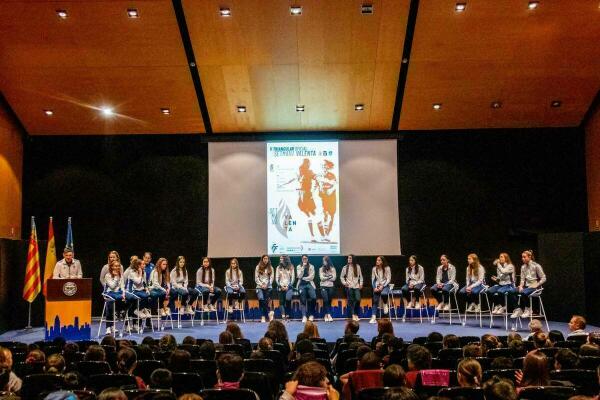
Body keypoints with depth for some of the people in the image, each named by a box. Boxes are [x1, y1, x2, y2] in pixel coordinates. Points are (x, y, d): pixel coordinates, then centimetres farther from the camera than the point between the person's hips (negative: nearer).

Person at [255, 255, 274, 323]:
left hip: (268, 287, 1)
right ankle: (269, 312, -12)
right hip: (259, 287, -1)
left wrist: (266, 285, -10)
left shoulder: (271, 268, 10)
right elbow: (256, 278, 3)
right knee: (261, 299, -22)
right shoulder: (258, 267, 7)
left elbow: (272, 278, 4)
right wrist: (261, 285, -9)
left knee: (266, 301, -7)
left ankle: (263, 316, -1)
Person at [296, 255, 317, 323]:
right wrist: (303, 267, -8)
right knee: (303, 299, -17)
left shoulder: (311, 266, 10)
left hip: (309, 284, 0)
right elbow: (299, 276, -4)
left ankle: (311, 314, -8)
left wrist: (303, 278, -3)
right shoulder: (298, 267, 10)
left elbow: (312, 277, 1)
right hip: (301, 284, 0)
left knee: (313, 297, -23)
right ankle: (304, 316, -21)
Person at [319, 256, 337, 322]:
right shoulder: (321, 269, 9)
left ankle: (326, 315, -5)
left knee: (329, 300, -13)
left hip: (331, 286, 1)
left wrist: (325, 278, -3)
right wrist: (329, 277, -5)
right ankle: (328, 315, -21)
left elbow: (333, 278, -1)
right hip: (323, 286, -1)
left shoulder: (332, 269, 8)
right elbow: (321, 278, -1)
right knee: (326, 299, -20)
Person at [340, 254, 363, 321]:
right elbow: (341, 277, 10)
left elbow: (360, 276, 13)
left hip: (356, 286, 0)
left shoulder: (357, 267, 6)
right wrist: (344, 283, -4)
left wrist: (361, 284, 3)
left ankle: (356, 314, 5)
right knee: (350, 301, -2)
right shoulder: (345, 267, 4)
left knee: (358, 299, -12)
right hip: (349, 286, 0)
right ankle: (353, 315, 4)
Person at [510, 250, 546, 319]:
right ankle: (518, 309, -20)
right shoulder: (523, 267, 11)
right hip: (526, 286, 6)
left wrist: (536, 285, -14)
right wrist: (521, 286, -9)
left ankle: (526, 309, -17)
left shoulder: (536, 266, -6)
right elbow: (522, 279, 10)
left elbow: (543, 278, -5)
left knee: (523, 293, -37)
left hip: (534, 287, -6)